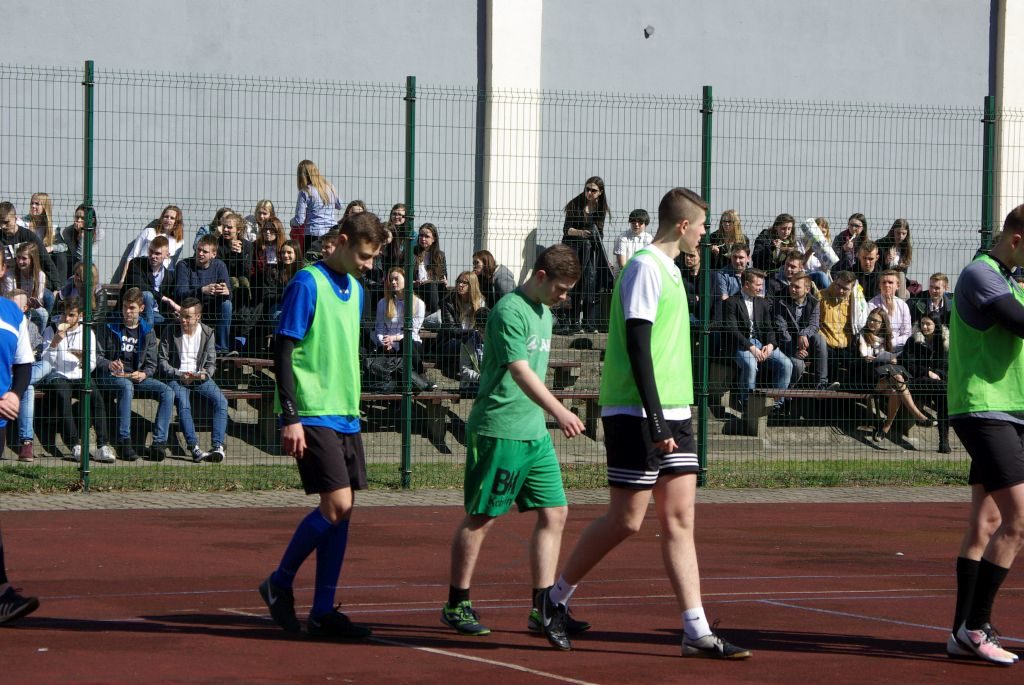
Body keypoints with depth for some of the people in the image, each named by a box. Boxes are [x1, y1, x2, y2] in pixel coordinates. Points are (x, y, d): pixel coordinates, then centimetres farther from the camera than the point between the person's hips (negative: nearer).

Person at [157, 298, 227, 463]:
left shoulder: (207, 333, 9)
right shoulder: (171, 333, 3)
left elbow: (211, 363, 10)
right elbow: (162, 362, 3)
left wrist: (204, 374, -13)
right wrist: (179, 374, -13)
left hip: (199, 377, 2)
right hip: (176, 378, -2)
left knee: (221, 401, -24)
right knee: (183, 402, -34)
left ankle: (217, 446, -30)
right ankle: (193, 447, -38)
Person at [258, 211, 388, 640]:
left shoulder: (355, 289, 14)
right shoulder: (307, 284, -10)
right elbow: (283, 351, -13)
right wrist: (290, 418, -17)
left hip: (345, 414, 8)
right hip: (313, 415, -8)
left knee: (341, 511, 4)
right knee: (337, 504, -14)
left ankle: (323, 611, 9)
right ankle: (279, 584, 4)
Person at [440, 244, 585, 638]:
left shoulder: (544, 314, 16)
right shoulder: (510, 310, -13)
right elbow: (519, 371, -24)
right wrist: (558, 411, -35)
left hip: (535, 434, 9)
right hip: (498, 430, -9)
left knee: (554, 513, 2)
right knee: (481, 517, -1)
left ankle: (542, 608, 5)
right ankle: (456, 605, 8)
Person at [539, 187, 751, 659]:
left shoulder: (669, 270, 16)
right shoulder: (645, 267, -12)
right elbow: (637, 347, -19)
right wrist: (655, 421, -23)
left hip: (672, 413, 9)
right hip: (637, 415, -9)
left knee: (680, 521, 2)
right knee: (626, 520, -4)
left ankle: (697, 632, -1)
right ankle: (555, 598, 14)